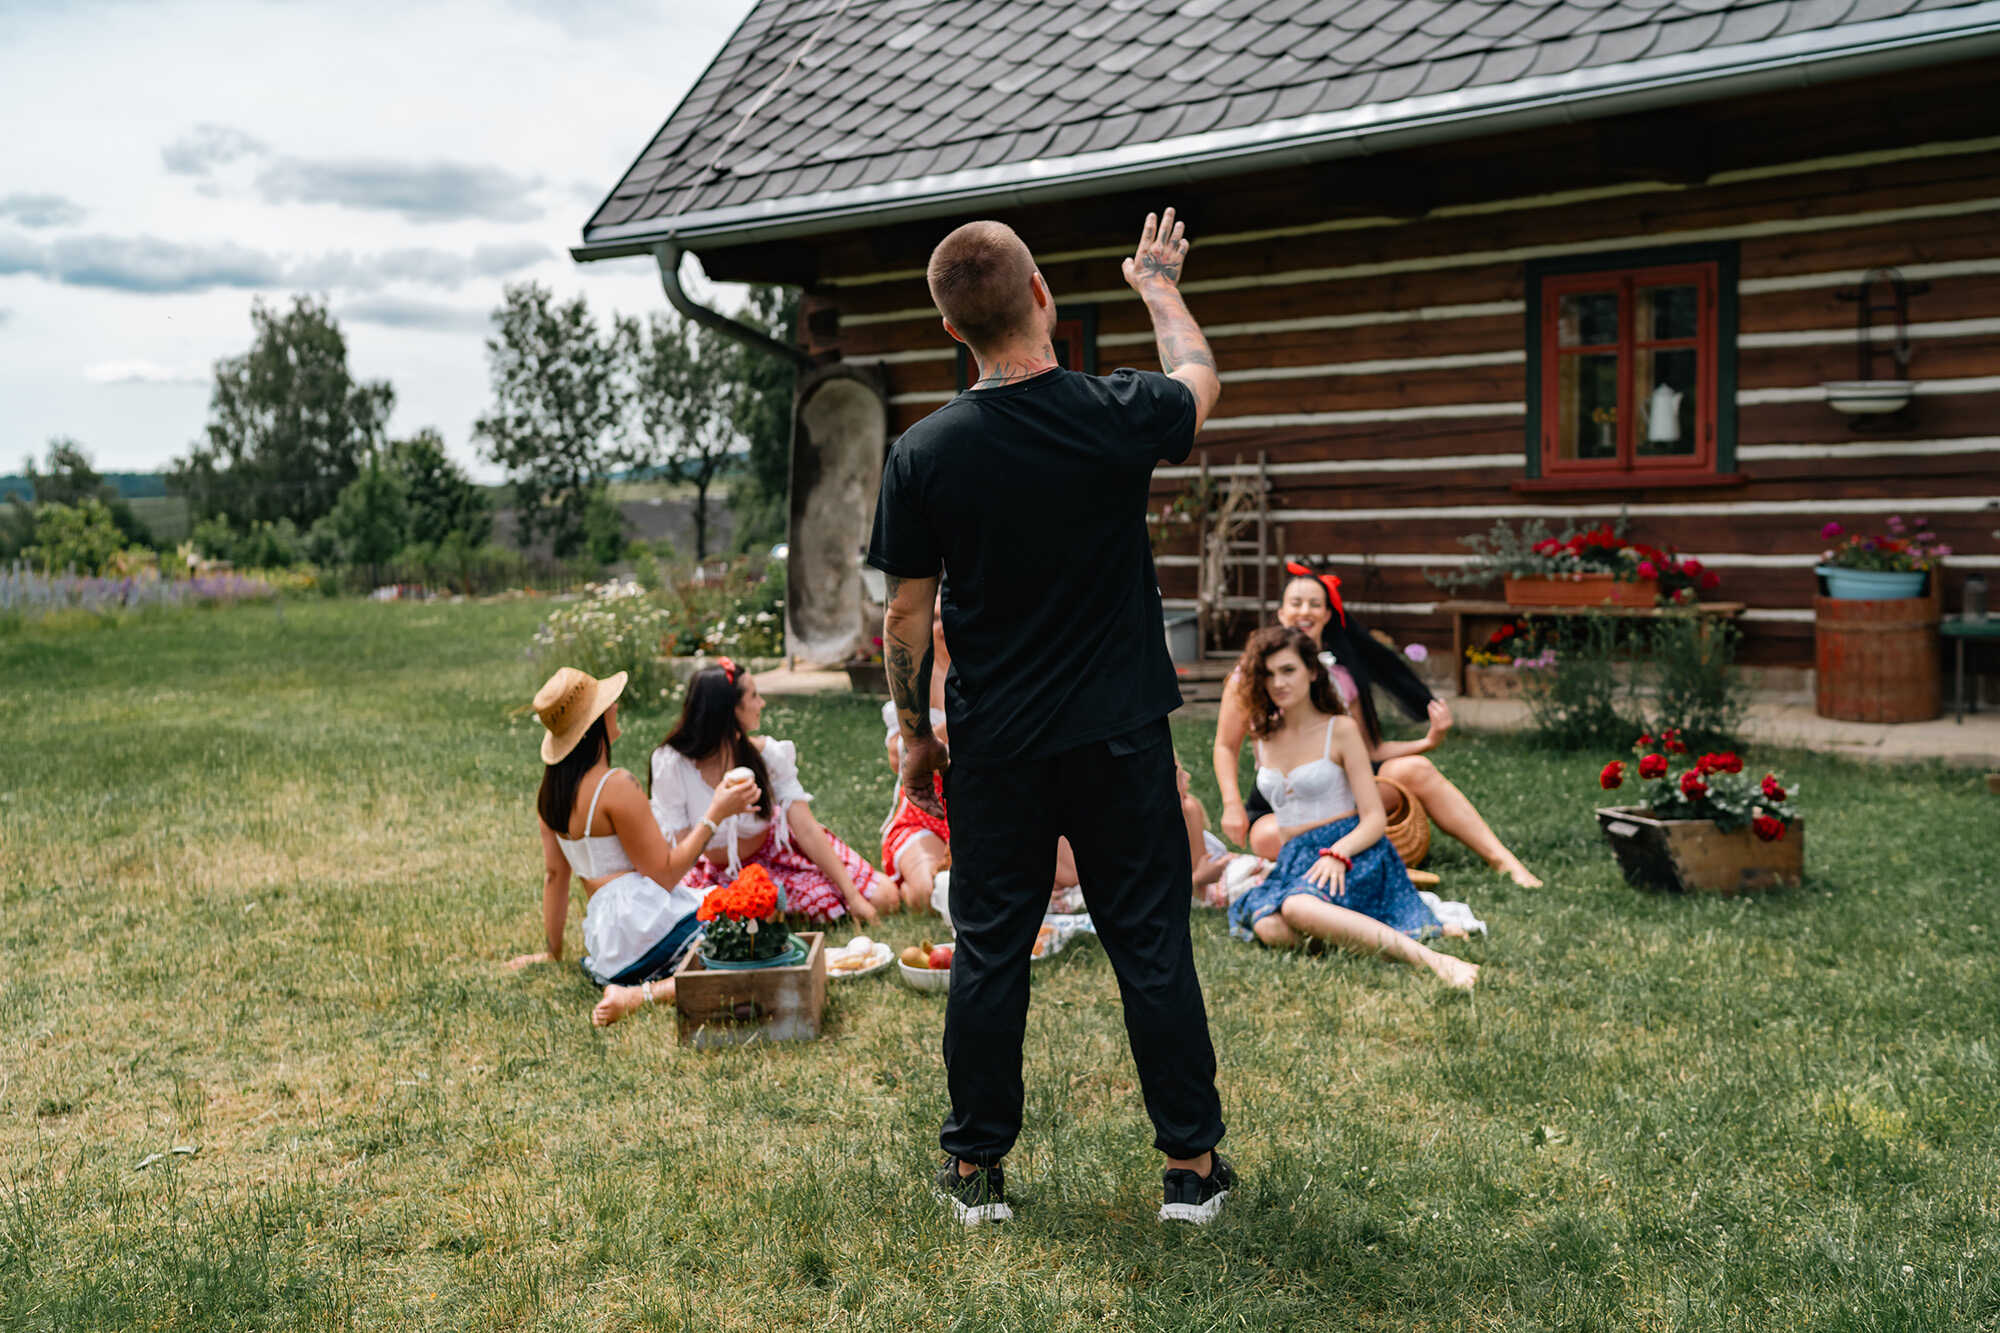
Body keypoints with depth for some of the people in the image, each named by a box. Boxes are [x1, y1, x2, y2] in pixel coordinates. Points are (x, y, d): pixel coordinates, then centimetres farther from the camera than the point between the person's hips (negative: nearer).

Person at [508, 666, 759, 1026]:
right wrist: (714, 815, -6)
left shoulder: (550, 791, 11)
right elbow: (664, 874, -11)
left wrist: (553, 951, 24)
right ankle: (646, 994, -23)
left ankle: (627, 987, 5)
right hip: (647, 921, -9)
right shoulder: (616, 786, -12)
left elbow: (554, 874, 17)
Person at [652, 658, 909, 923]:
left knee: (882, 899, -9)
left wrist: (853, 895, -20)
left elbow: (807, 830, -17)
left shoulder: (766, 753, -16)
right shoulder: (673, 764, -25)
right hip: (723, 871, -1)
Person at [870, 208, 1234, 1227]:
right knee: (1151, 946, 9)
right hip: (1122, 739, 0)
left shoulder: (922, 454, -10)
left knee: (989, 951, 11)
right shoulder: (1119, 415, -11)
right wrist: (1158, 288, 31)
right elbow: (1201, 383, 14)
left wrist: (915, 736, 11)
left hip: (996, 749, 1)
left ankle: (975, 1168, 22)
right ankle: (1192, 1164, 19)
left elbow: (906, 620, -3)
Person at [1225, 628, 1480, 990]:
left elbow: (1375, 819, -7)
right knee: (1269, 927, -34)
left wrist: (1337, 853, -24)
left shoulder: (1340, 730, -1)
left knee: (1299, 907, -41)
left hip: (1349, 850, -4)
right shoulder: (1265, 739, 15)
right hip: (1294, 857, 4)